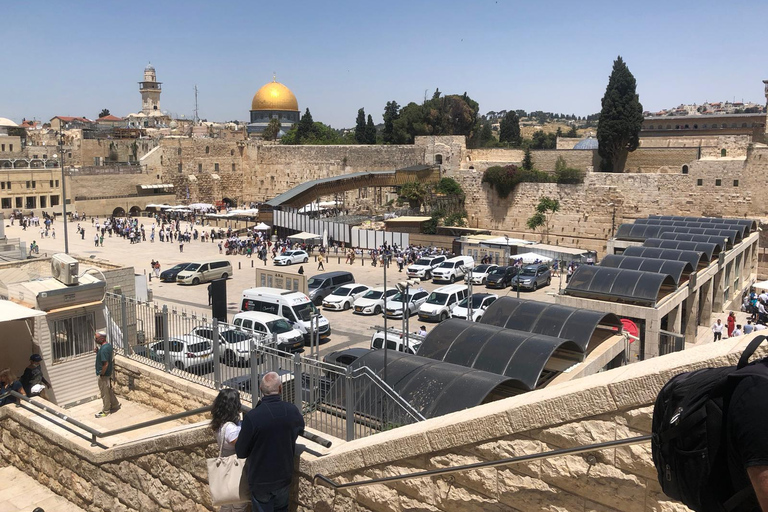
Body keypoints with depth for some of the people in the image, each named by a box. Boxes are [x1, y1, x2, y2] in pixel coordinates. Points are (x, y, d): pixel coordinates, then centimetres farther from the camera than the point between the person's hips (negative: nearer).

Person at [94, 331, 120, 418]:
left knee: (105, 393, 5)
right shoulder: (108, 345, 3)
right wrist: (98, 351, 1)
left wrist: (101, 374, -18)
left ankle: (105, 412, 17)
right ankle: (115, 405, 37)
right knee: (109, 390, 23)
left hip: (104, 375, -10)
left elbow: (105, 364, -28)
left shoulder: (103, 349, -27)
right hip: (108, 373, 10)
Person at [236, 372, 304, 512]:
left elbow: (241, 452, -15)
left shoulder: (252, 417, -27)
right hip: (284, 476, 3)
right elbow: (300, 429, 9)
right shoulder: (292, 411, -14)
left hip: (260, 479, -3)